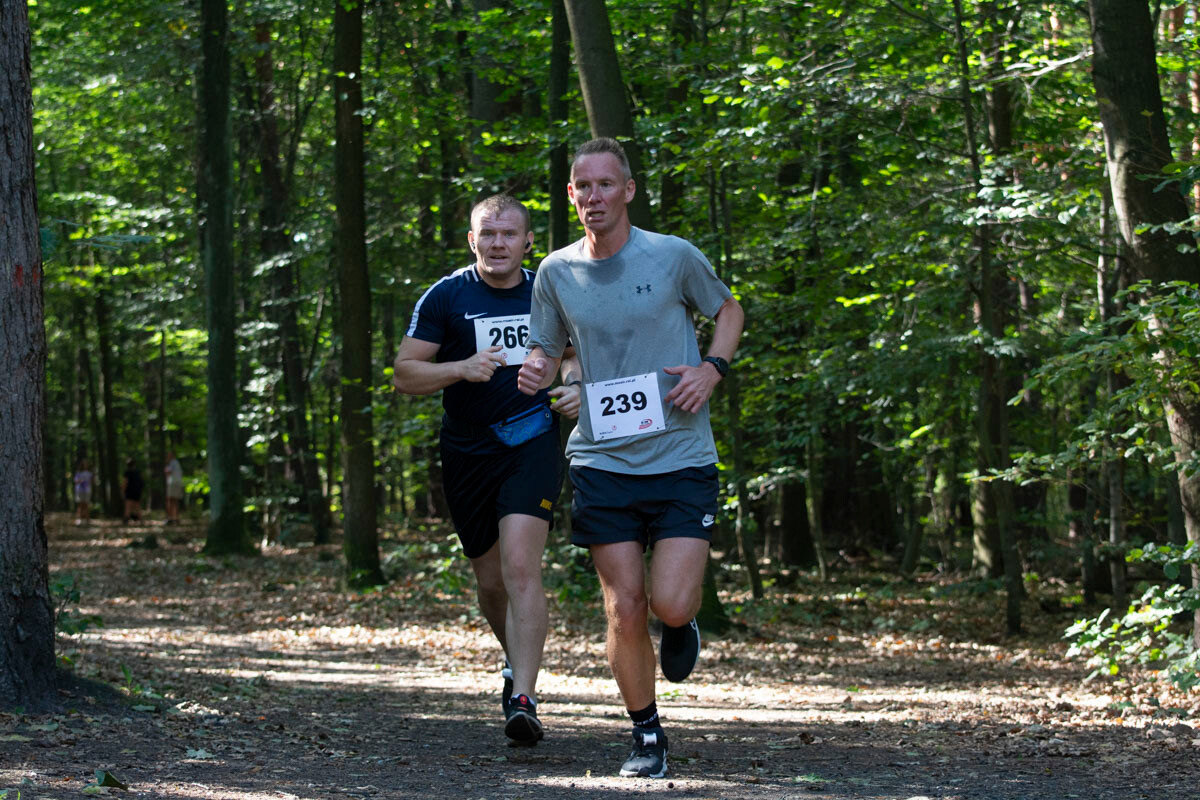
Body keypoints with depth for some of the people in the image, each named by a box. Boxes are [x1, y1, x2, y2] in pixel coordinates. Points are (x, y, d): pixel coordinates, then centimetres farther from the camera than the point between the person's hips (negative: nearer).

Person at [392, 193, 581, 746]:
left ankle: (523, 698, -23)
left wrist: (576, 390, -2)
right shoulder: (445, 297, -2)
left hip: (533, 446, -1)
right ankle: (516, 661, 41)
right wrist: (462, 369, -20)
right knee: (491, 580, 11)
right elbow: (404, 374, -3)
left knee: (520, 565, -20)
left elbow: (573, 354, 21)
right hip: (467, 455, 1)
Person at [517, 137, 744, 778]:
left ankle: (683, 621, 26)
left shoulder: (674, 256, -3)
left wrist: (712, 368, -4)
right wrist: (535, 372, -8)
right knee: (624, 611, -3)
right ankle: (647, 736, 16)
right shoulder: (556, 272, 4)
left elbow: (728, 310, 14)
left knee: (670, 605, -12)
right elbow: (547, 349, 16)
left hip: (682, 460, -2)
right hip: (601, 462, 2)